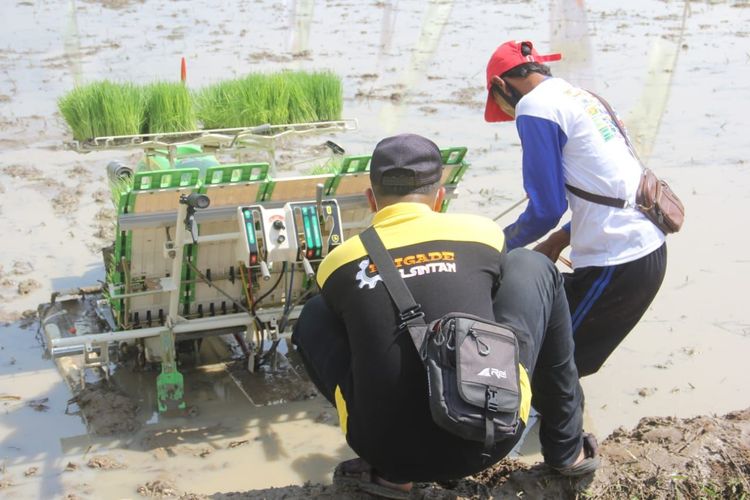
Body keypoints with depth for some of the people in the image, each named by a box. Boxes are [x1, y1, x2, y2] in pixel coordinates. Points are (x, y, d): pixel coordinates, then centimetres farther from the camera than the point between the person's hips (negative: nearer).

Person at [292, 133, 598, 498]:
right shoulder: (481, 234, 4)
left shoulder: (337, 263, 5)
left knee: (314, 317, 23)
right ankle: (567, 449, 29)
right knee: (532, 269, 20)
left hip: (388, 451, 0)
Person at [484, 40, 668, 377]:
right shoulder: (582, 96, 17)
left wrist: (505, 242, 5)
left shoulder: (534, 107, -10)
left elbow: (546, 207, -13)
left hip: (615, 264, -9)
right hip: (650, 248, 9)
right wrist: (559, 240, 23)